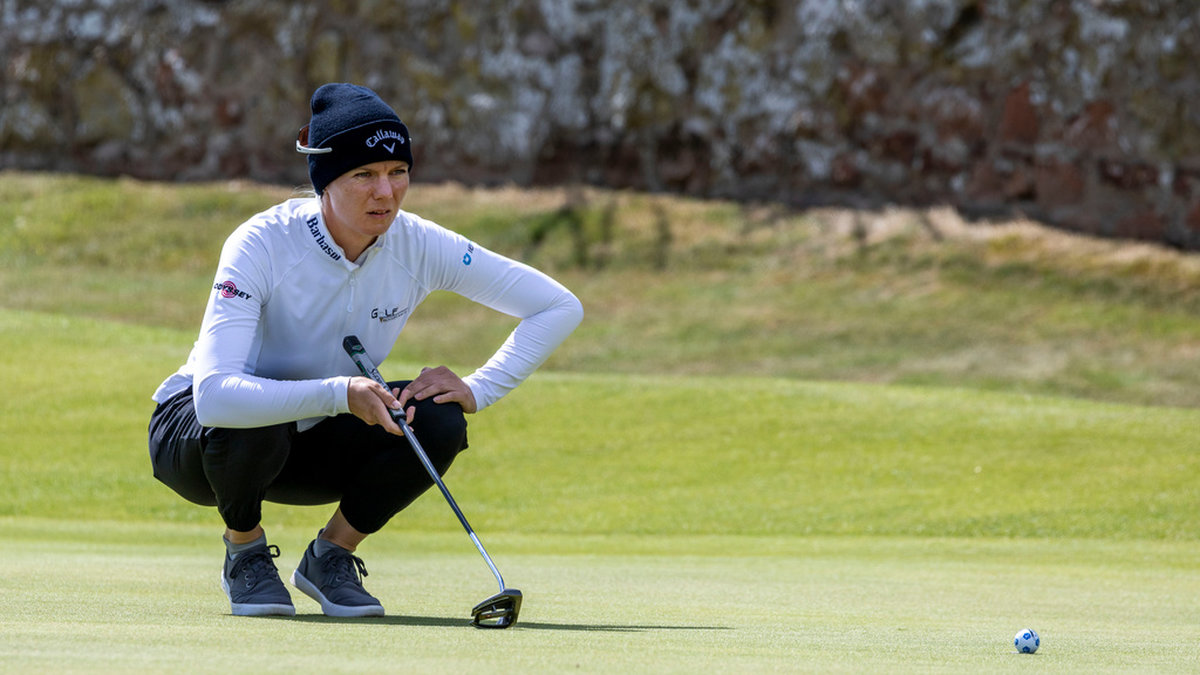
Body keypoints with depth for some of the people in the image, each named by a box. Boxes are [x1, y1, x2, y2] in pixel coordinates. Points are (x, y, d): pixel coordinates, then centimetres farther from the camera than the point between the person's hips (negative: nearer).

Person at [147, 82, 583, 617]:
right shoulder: (263, 245, -30)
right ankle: (245, 553, -7)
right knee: (250, 425, -38)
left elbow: (559, 307, -10)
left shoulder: (417, 245, -17)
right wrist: (339, 393, -49)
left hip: (311, 443, 4)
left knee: (437, 423, -22)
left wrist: (477, 390, -22)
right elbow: (214, 396, -42)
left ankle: (331, 555, 0)